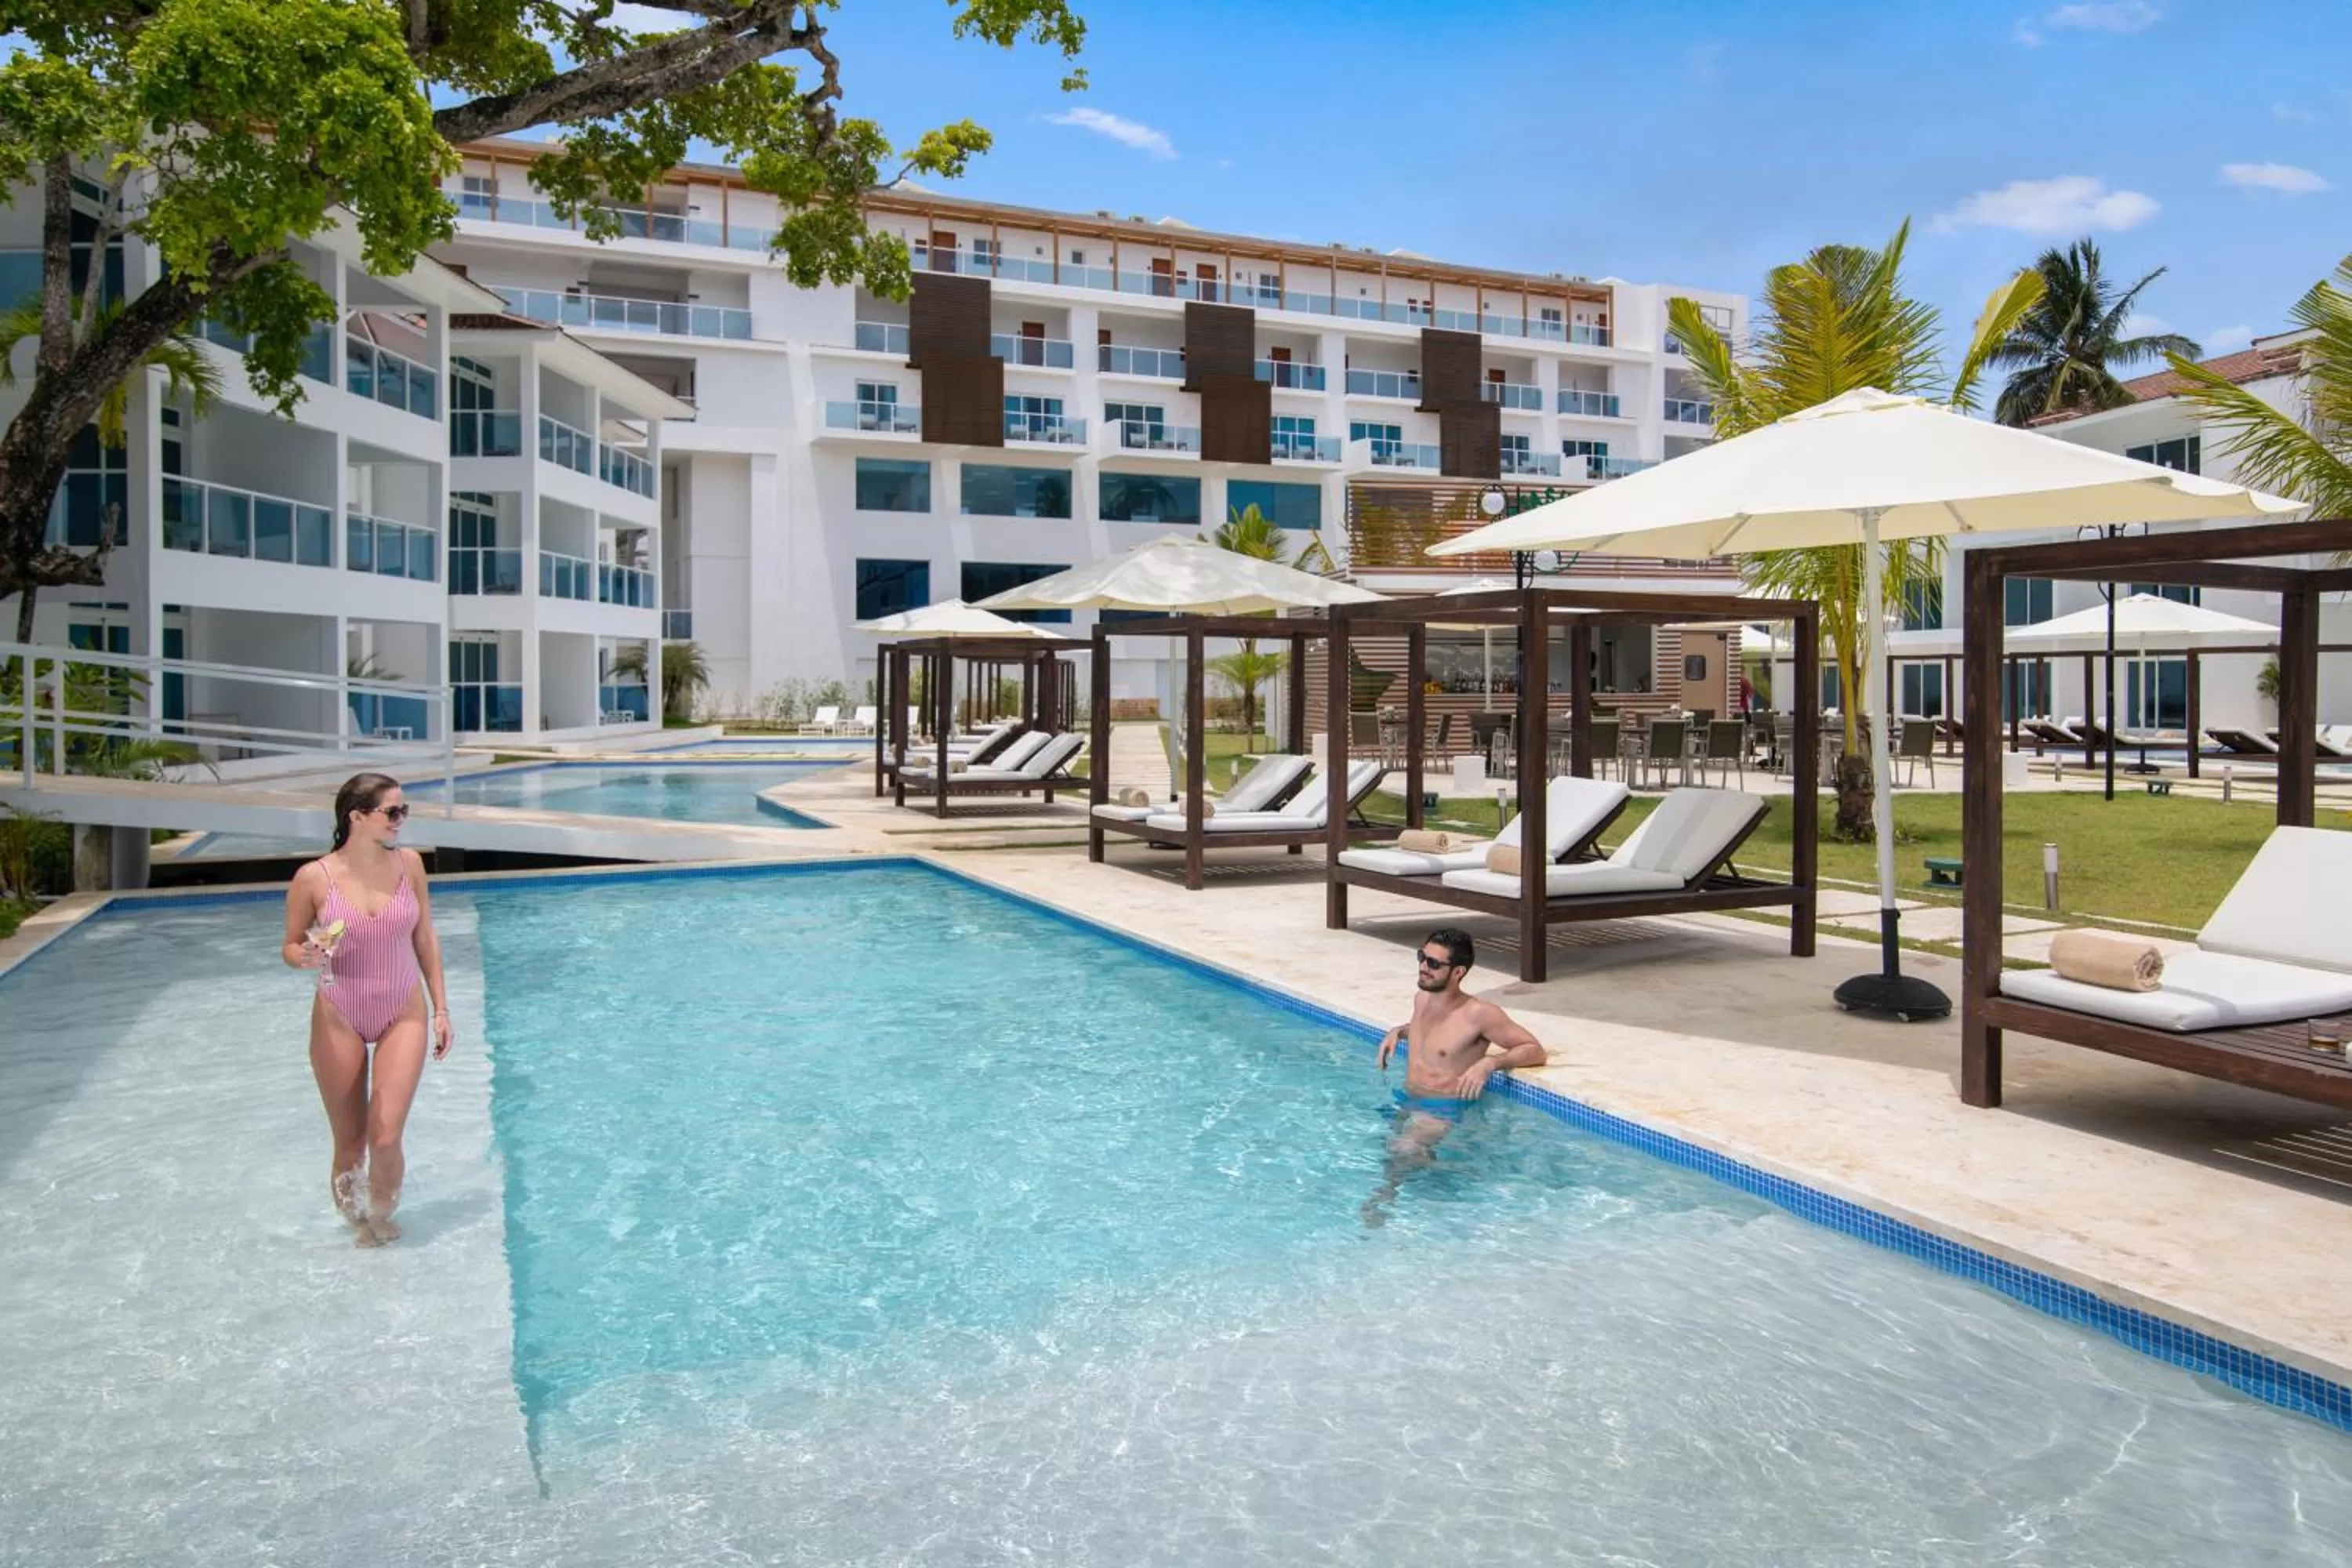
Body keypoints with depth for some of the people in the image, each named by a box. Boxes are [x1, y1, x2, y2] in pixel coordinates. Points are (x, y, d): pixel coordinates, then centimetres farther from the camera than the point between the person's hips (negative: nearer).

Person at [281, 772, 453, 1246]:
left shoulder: (408, 863, -5)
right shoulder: (314, 878, -12)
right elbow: (290, 945, 2)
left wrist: (441, 1009, 5)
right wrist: (306, 957, -23)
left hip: (403, 1015, 1)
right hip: (339, 1019, -1)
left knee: (385, 1139, -8)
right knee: (349, 1143, 7)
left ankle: (382, 1219, 20)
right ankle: (354, 1222, 34)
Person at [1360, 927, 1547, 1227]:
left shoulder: (1479, 1014, -15)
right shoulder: (1421, 999, 7)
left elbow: (1536, 1051, -12)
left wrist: (1489, 1062, -26)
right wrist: (1398, 1031, 14)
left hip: (1444, 1111, -9)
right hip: (1407, 1101, 9)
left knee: (1405, 1150, -32)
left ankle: (1384, 1199, -14)